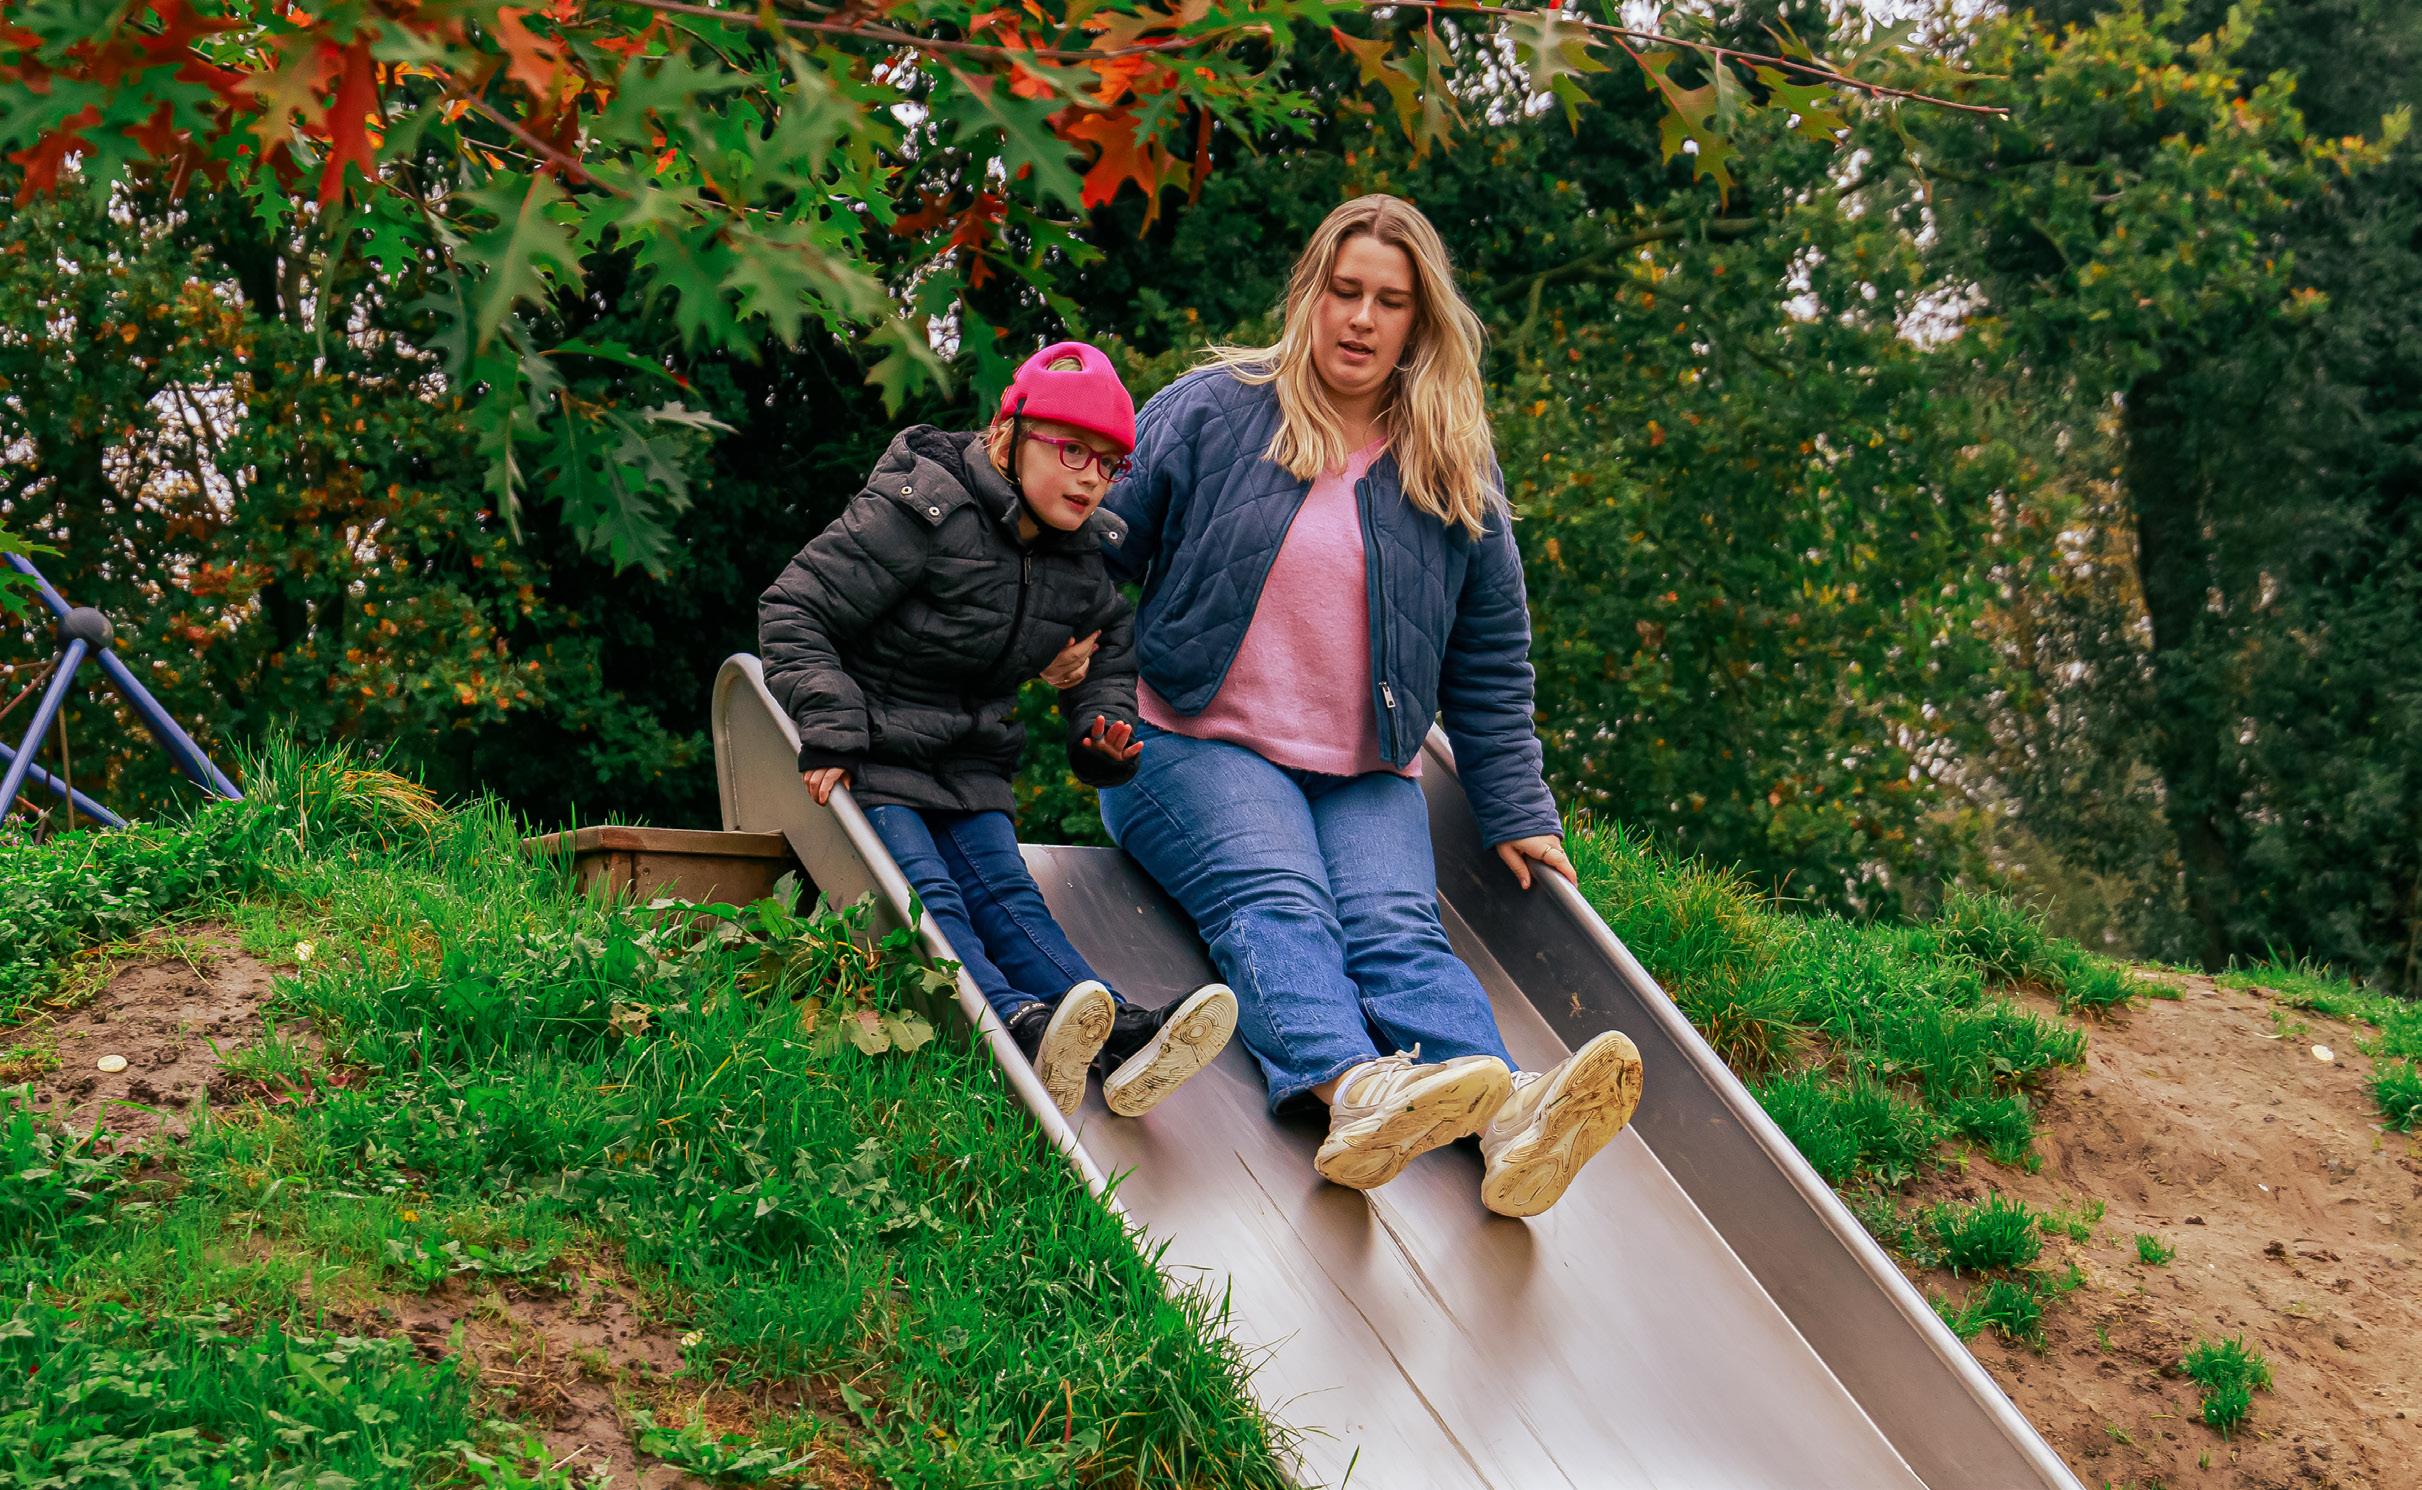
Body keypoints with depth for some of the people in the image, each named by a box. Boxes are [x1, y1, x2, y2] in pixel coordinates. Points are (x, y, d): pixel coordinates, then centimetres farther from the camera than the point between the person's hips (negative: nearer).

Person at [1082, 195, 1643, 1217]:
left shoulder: (1460, 470, 13)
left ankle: (1509, 1127, -53)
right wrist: (1084, 673, -2)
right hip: (1199, 747, -2)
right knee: (1273, 903, -31)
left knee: (1397, 928, -26)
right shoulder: (1211, 412, 5)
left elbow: (1491, 656, 16)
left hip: (1367, 777, 2)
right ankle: (1352, 1090, -60)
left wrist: (1517, 814, 12)